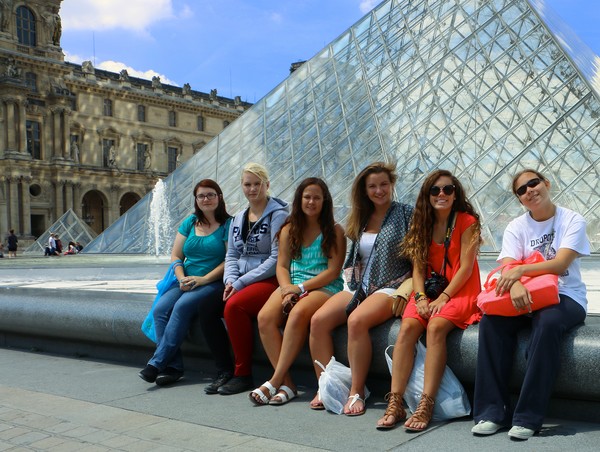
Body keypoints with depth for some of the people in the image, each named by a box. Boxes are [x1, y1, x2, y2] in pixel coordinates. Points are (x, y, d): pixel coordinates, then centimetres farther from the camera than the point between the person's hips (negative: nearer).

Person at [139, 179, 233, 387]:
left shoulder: (228, 224, -1)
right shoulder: (190, 222, 15)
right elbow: (176, 255, 13)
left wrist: (204, 279, -17)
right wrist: (182, 278, -6)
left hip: (214, 282, -5)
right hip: (186, 283, 5)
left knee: (183, 305, -30)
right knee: (161, 309, -21)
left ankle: (157, 363, -22)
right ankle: (173, 367, -21)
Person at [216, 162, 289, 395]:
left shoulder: (278, 215, -5)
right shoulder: (238, 218, 18)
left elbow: (277, 259, -13)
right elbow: (231, 255, 17)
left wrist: (241, 282, -16)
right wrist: (230, 280, -5)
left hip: (270, 281, -6)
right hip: (241, 282, 6)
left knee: (234, 305, -31)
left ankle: (243, 374, -16)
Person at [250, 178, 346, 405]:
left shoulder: (334, 231, 3)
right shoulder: (289, 230, 15)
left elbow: (333, 271, -5)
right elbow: (281, 266, 9)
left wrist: (302, 288, -13)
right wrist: (288, 289, -11)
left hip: (324, 287, -4)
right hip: (292, 286, 4)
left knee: (298, 314, -36)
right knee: (264, 317, -26)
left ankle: (275, 380, -29)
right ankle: (287, 383, -23)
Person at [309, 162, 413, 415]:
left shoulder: (405, 214, 1)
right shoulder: (361, 219, 18)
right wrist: (352, 282, 9)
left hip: (390, 288, -6)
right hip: (359, 287, 6)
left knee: (357, 320, -34)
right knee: (318, 320, -19)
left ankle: (356, 392, -25)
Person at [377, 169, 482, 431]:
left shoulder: (467, 221, -1)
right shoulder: (423, 223, 13)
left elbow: (466, 267, -9)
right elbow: (418, 267, 6)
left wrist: (443, 298, -17)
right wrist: (420, 297, -10)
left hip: (460, 292, -4)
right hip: (429, 292, 4)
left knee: (436, 327, -32)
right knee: (408, 326, -25)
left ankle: (426, 406, -33)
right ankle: (395, 404, -28)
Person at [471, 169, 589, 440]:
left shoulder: (572, 221, -1)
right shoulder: (516, 227, 7)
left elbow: (560, 264, -15)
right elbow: (508, 268, -9)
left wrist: (519, 271, -28)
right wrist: (515, 285, -33)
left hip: (566, 297, -3)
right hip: (526, 298, 3)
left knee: (547, 322, -37)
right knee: (491, 321, -27)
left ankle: (528, 417, -32)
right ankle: (492, 411, -24)